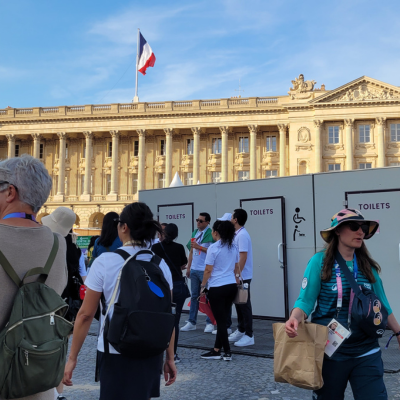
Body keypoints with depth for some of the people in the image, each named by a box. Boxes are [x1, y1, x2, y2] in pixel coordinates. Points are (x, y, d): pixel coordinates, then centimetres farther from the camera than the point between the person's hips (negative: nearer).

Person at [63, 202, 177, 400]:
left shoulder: (105, 261, -9)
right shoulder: (161, 265, -1)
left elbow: (86, 314, -8)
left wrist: (72, 357, 0)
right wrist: (170, 358, 11)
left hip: (115, 353, -3)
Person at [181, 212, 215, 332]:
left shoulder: (210, 234, -9)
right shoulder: (195, 233, 13)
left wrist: (199, 246, -15)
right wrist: (188, 267, 15)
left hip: (205, 270, -7)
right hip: (194, 269, 7)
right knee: (194, 296, 11)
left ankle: (209, 323, 8)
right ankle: (191, 322, 17)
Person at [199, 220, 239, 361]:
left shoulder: (213, 248, -12)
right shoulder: (233, 247, 7)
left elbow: (208, 270, -10)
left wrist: (203, 286, 1)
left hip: (217, 288, -6)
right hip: (232, 286, 7)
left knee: (220, 320, 2)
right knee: (222, 319, 12)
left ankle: (227, 352, 6)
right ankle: (216, 350, 19)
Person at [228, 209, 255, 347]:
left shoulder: (242, 235, -18)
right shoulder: (237, 234, 12)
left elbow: (243, 257, -22)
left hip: (242, 277, -9)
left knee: (244, 305, -3)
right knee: (239, 304, 17)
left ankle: (249, 335, 4)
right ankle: (240, 330, 28)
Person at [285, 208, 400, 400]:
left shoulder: (368, 265, 2)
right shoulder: (320, 261, -10)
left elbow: (381, 304, 12)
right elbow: (306, 299, -13)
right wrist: (295, 319, -32)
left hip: (366, 350, 3)